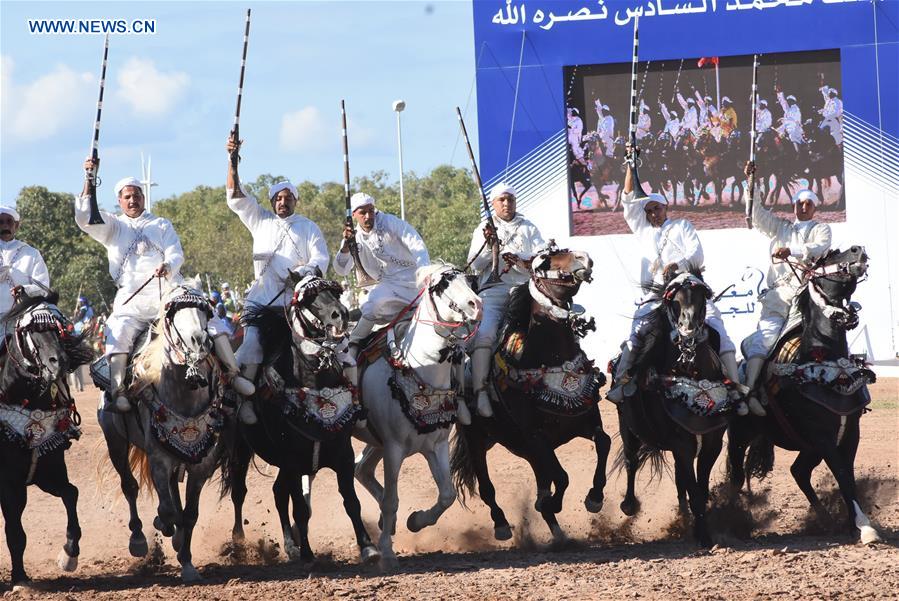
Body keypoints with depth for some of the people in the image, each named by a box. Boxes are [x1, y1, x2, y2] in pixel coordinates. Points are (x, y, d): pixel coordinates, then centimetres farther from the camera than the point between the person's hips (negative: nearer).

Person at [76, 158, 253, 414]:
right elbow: (84, 218, 3)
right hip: (132, 300, -1)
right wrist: (89, 179, -5)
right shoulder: (113, 227, 19)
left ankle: (233, 376, -8)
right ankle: (115, 393, -34)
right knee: (118, 331, -29)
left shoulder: (162, 225, 22)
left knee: (211, 320, -14)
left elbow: (176, 254, 7)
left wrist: (168, 266, -18)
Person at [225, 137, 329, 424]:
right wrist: (233, 162, -3)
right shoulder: (260, 221, 19)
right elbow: (236, 197, 9)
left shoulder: (308, 227, 16)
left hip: (297, 297, 0)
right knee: (252, 343, -18)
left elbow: (321, 258, 7)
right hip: (262, 297, 0)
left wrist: (304, 272, -15)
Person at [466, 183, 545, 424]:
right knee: (484, 334, -26)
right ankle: (480, 393, -32)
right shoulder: (483, 230, 21)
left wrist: (518, 259, -13)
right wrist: (488, 244, -7)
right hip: (493, 289, -1)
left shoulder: (529, 228, 20)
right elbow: (475, 266, 11)